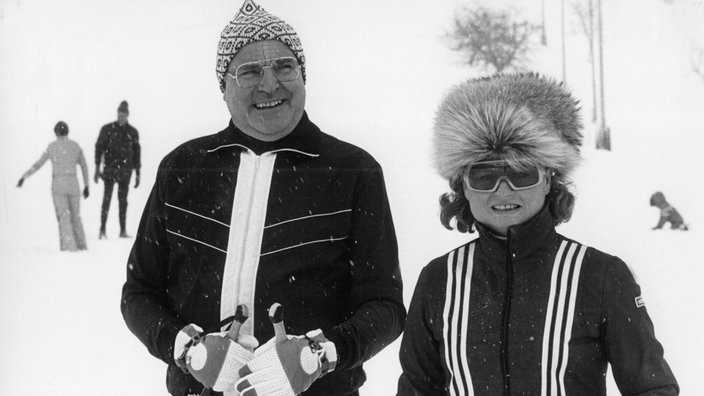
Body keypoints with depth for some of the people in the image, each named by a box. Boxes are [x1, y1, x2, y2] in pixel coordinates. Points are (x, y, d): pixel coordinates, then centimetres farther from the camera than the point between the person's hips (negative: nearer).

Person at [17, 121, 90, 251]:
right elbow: (84, 166, 10)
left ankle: (69, 246, -11)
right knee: (75, 216, 15)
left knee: (63, 217, -2)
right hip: (73, 184, 2)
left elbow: (38, 164, 0)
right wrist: (86, 186, 19)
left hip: (58, 184, -2)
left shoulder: (52, 146, -3)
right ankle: (81, 245, 14)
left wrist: (24, 177, 9)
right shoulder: (76, 146, 4)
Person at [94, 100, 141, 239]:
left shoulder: (133, 132, 7)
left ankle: (123, 230, 9)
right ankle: (102, 230, -6)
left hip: (125, 169, 2)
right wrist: (97, 168, -7)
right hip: (109, 168, -2)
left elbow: (136, 153, 11)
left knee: (123, 200, 5)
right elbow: (99, 147, 0)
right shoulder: (107, 129, -1)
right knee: (107, 198, -7)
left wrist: (137, 174, 8)